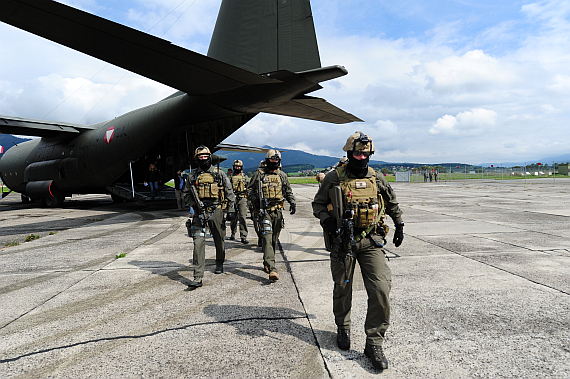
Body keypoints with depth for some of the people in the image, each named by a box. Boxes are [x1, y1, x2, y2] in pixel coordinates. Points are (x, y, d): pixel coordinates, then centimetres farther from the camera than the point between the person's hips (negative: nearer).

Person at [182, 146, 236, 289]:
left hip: (216, 211, 0)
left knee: (219, 239, 14)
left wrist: (231, 210, 2)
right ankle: (198, 277, -10)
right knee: (198, 242, -10)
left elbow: (229, 193, 7)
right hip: (199, 212, 0)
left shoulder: (220, 174, 5)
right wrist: (195, 203, -4)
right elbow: (186, 194, 14)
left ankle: (219, 264, 40)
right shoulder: (193, 176, 8)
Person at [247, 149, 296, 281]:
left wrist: (292, 202, 4)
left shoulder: (282, 175, 13)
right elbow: (250, 189, 6)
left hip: (278, 212, 4)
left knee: (274, 239, 10)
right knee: (267, 238, -15)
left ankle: (267, 263, 29)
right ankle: (272, 269, -21)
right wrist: (255, 200, -10)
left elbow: (289, 191, 21)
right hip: (264, 211, -4)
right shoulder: (259, 173, 2)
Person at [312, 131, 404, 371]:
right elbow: (318, 204, 4)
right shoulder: (334, 178, -2)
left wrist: (399, 226, 18)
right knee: (342, 289, 11)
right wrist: (327, 220, -13)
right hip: (342, 242, -1)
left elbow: (392, 203, 21)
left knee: (381, 289, -9)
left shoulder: (377, 178, 6)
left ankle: (374, 343, 5)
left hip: (370, 242, 2)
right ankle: (343, 329, 37)